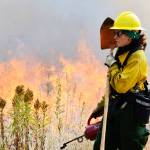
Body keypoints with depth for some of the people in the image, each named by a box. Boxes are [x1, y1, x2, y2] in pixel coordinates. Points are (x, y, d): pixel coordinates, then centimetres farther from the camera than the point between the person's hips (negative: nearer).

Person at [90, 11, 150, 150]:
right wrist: (101, 106, 20)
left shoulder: (137, 57, -17)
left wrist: (112, 65, -14)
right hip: (116, 107, 9)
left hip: (132, 112, -9)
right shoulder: (121, 54, 11)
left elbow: (121, 85, -27)